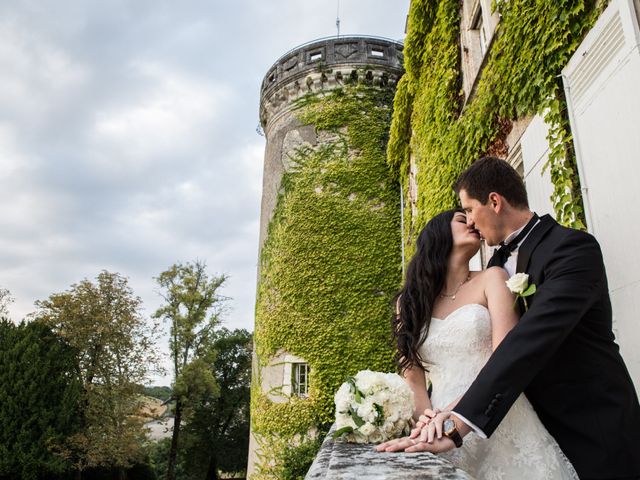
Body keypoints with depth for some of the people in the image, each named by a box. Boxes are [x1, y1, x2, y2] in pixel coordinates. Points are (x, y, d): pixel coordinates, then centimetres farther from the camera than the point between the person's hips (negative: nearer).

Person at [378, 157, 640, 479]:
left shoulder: (573, 247, -18)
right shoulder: (499, 261, 7)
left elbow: (531, 338, -32)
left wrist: (459, 423, -39)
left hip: (591, 427, -6)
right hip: (539, 423, 6)